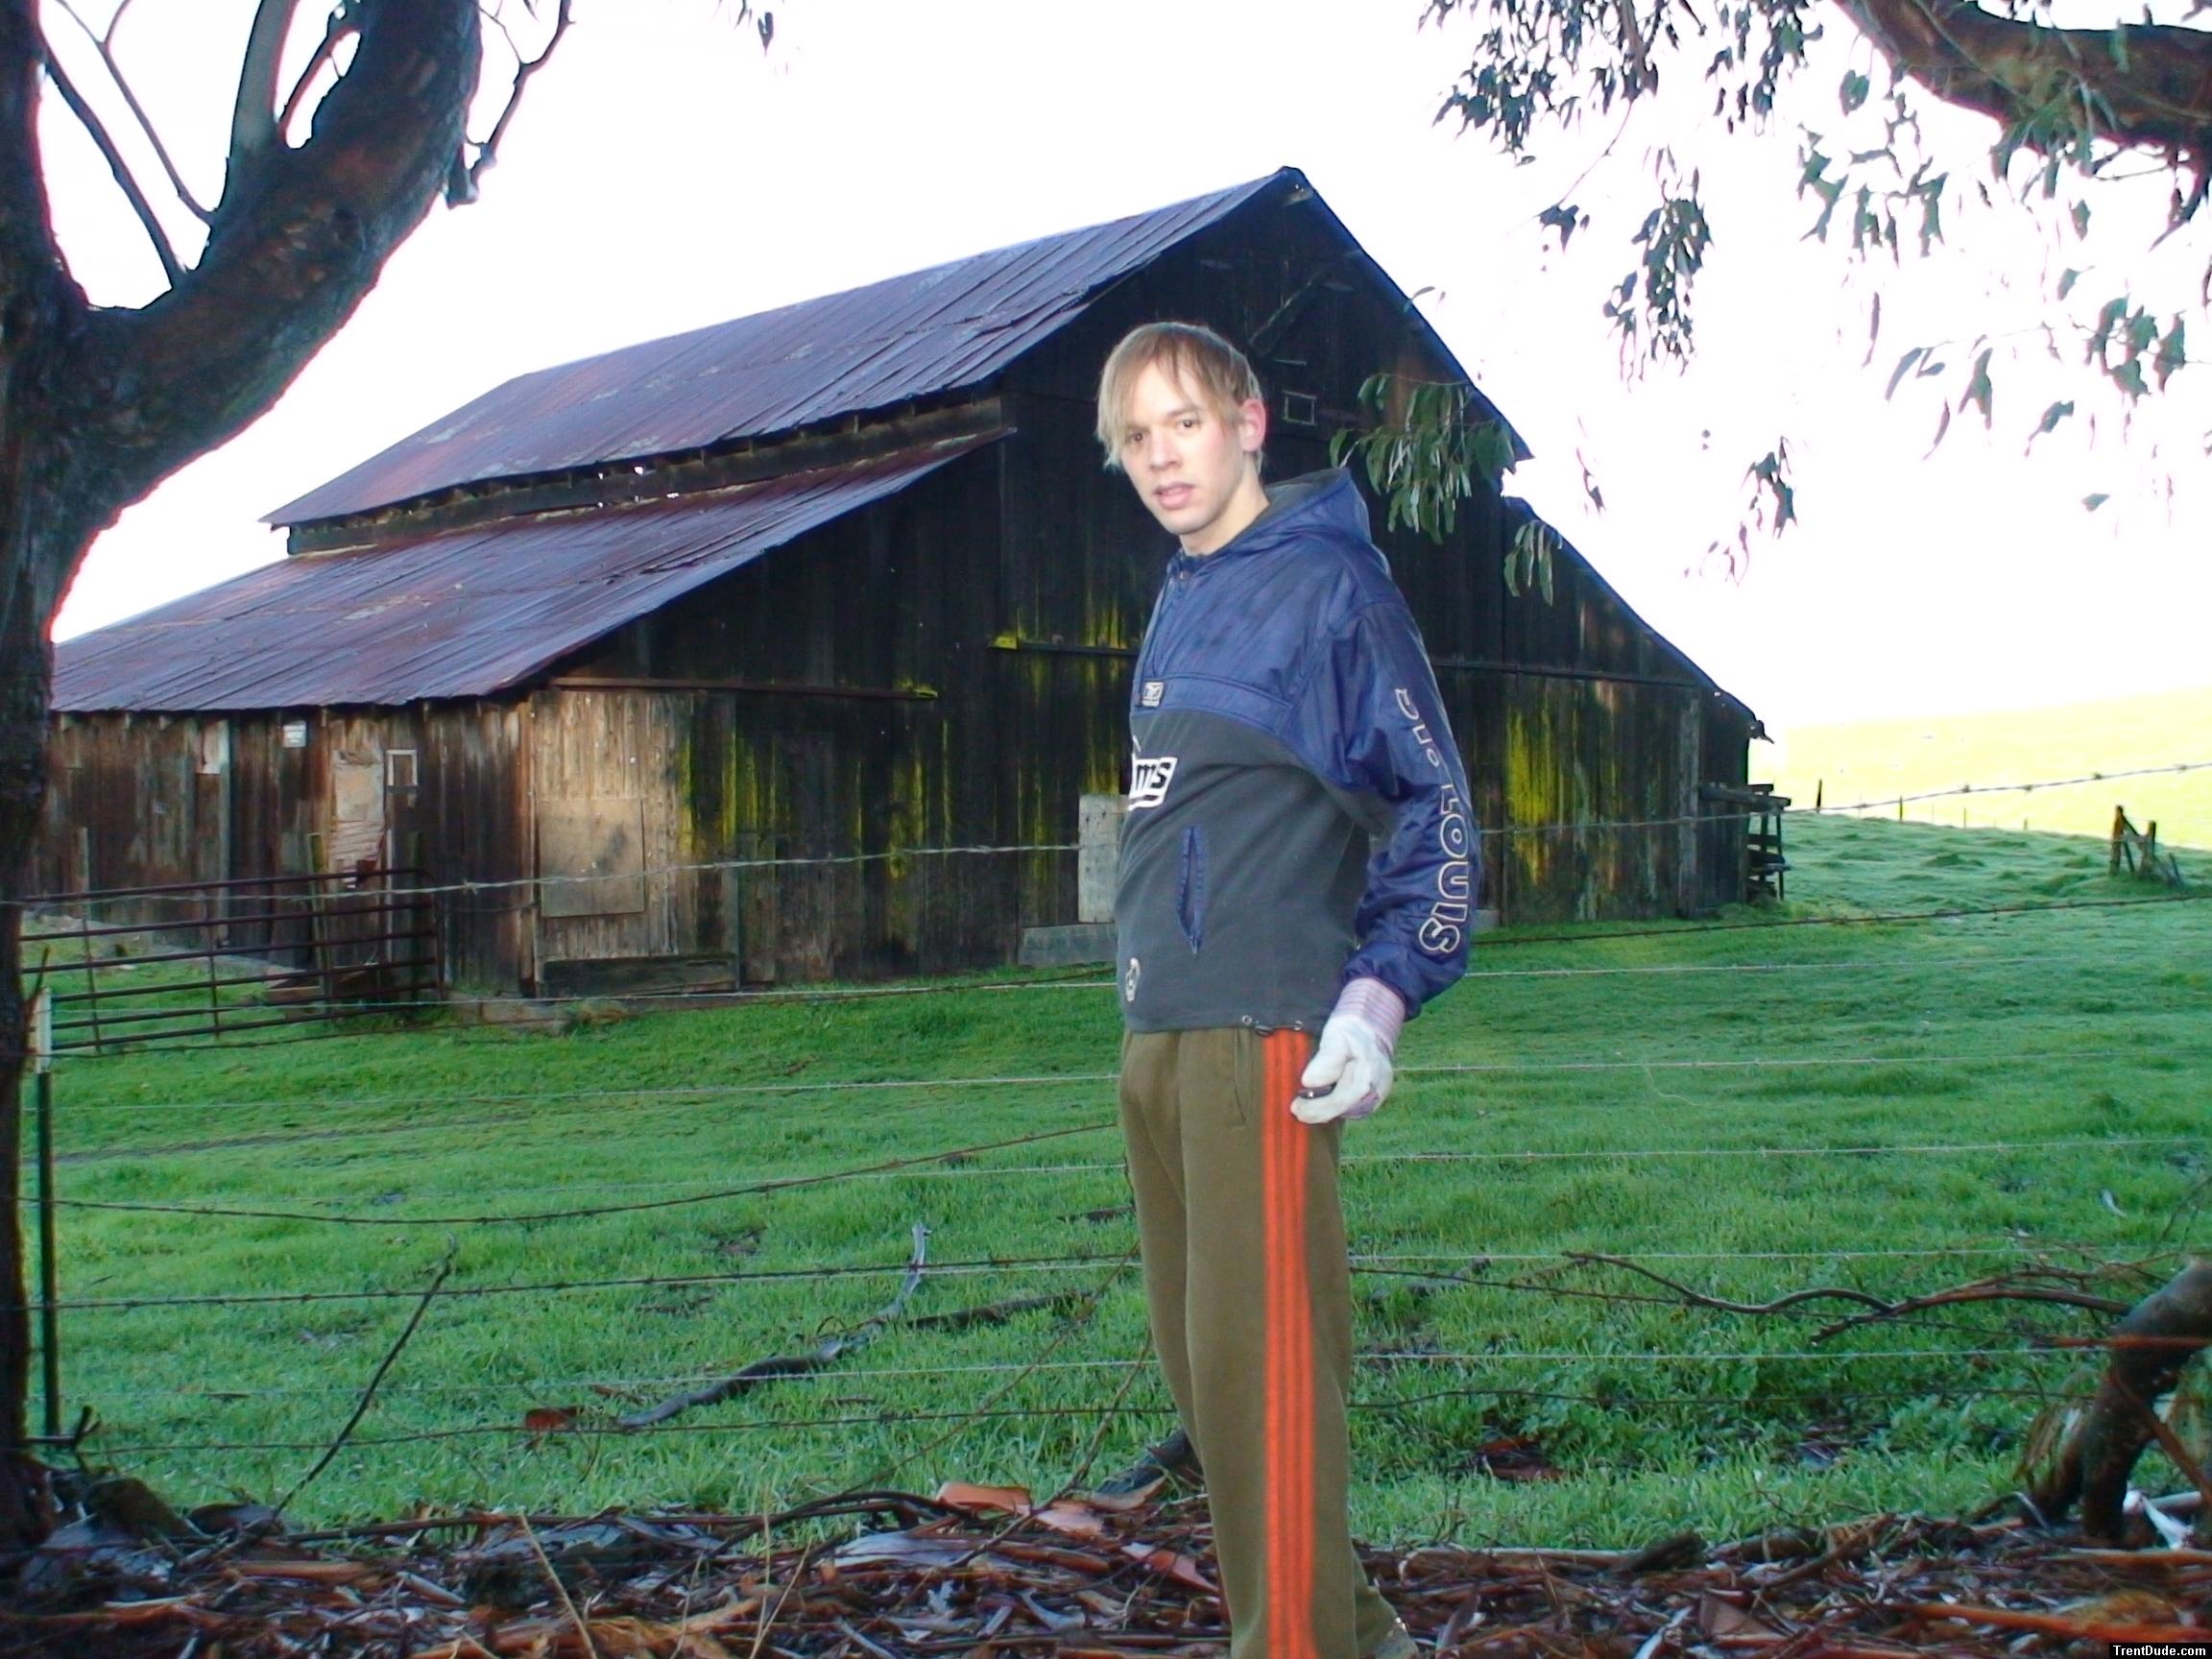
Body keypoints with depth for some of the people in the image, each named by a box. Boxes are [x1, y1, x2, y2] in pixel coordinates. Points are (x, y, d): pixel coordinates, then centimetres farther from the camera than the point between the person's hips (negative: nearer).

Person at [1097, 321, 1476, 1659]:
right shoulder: (1183, 600, 18)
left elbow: (1435, 810, -9)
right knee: (1199, 1350, 15)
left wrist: (1381, 996, -18)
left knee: (1262, 1354, -8)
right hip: (1157, 1034, 9)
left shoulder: (1328, 585, -7)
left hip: (1261, 1030, -9)